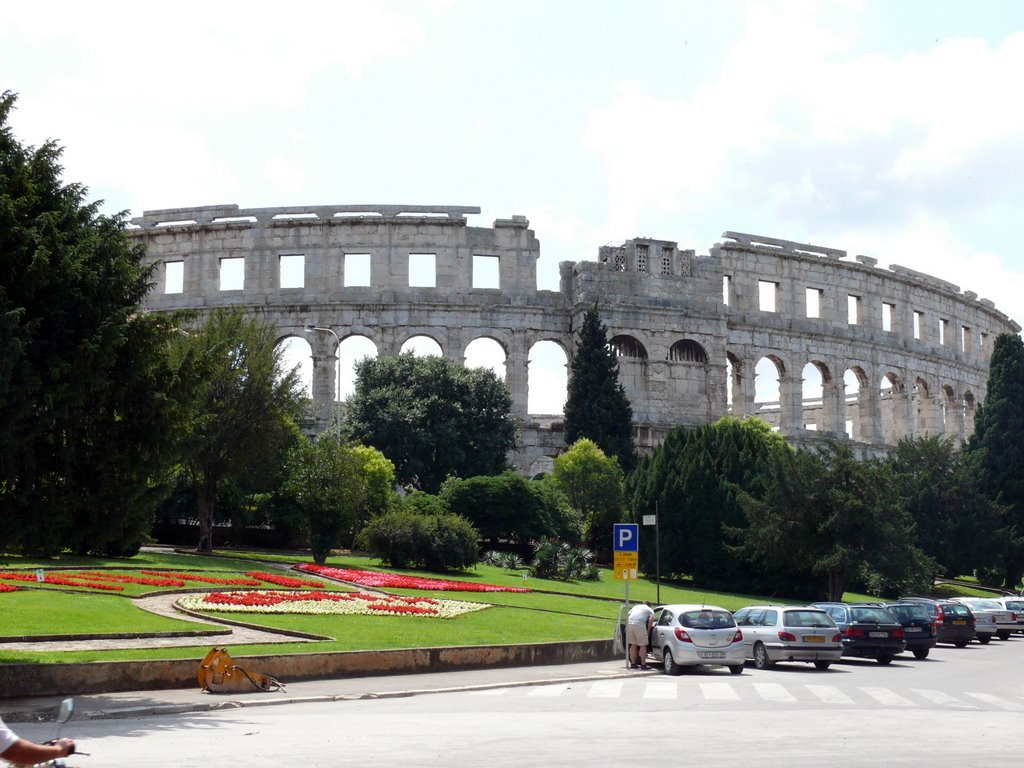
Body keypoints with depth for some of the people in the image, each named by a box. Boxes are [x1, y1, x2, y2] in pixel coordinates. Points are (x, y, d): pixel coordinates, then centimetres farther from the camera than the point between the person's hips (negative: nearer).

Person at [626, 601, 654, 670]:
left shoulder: (636, 606, 31)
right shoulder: (650, 610, 19)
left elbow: (627, 617, 22)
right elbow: (650, 620, -1)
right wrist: (648, 631, 6)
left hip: (629, 624, 5)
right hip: (639, 625, -5)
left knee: (633, 645, 16)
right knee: (642, 646, 5)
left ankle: (633, 664, 20)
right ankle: (643, 665, 5)